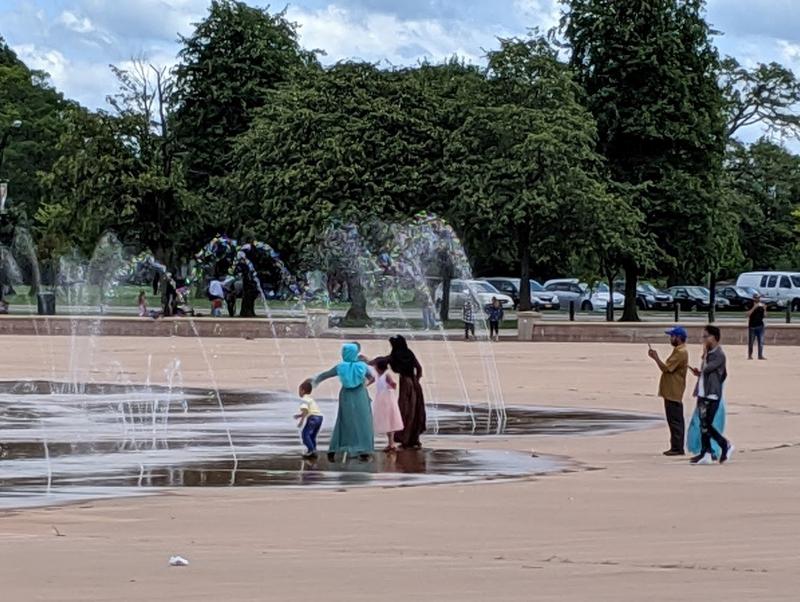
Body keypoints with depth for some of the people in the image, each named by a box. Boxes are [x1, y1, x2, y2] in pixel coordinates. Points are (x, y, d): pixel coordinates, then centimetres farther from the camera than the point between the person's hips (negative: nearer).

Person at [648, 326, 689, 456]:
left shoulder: (680, 352, -17)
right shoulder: (679, 351, 18)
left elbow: (666, 368, -20)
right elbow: (668, 368, 20)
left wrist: (655, 358, -12)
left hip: (673, 393, -11)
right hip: (672, 392, 11)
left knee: (675, 420, -8)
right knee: (675, 420, 12)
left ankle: (677, 448, -6)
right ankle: (677, 447, 16)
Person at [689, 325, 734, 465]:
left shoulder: (719, 355, -12)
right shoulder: (709, 354, 15)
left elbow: (707, 369, -21)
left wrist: (705, 354, -9)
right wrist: (700, 373, 6)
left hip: (712, 396, -9)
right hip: (703, 394, 9)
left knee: (706, 425, -8)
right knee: (703, 425, 7)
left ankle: (725, 446, 5)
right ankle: (706, 453, 10)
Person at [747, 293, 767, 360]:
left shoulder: (761, 306, 7)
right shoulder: (751, 306, -4)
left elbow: (764, 316, 8)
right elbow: (748, 314, -20)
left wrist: (764, 309, -8)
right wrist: (754, 307, -27)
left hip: (760, 326, 3)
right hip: (752, 326, -3)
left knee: (761, 342, 0)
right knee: (751, 342, 1)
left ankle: (760, 355, 4)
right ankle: (749, 355, 9)